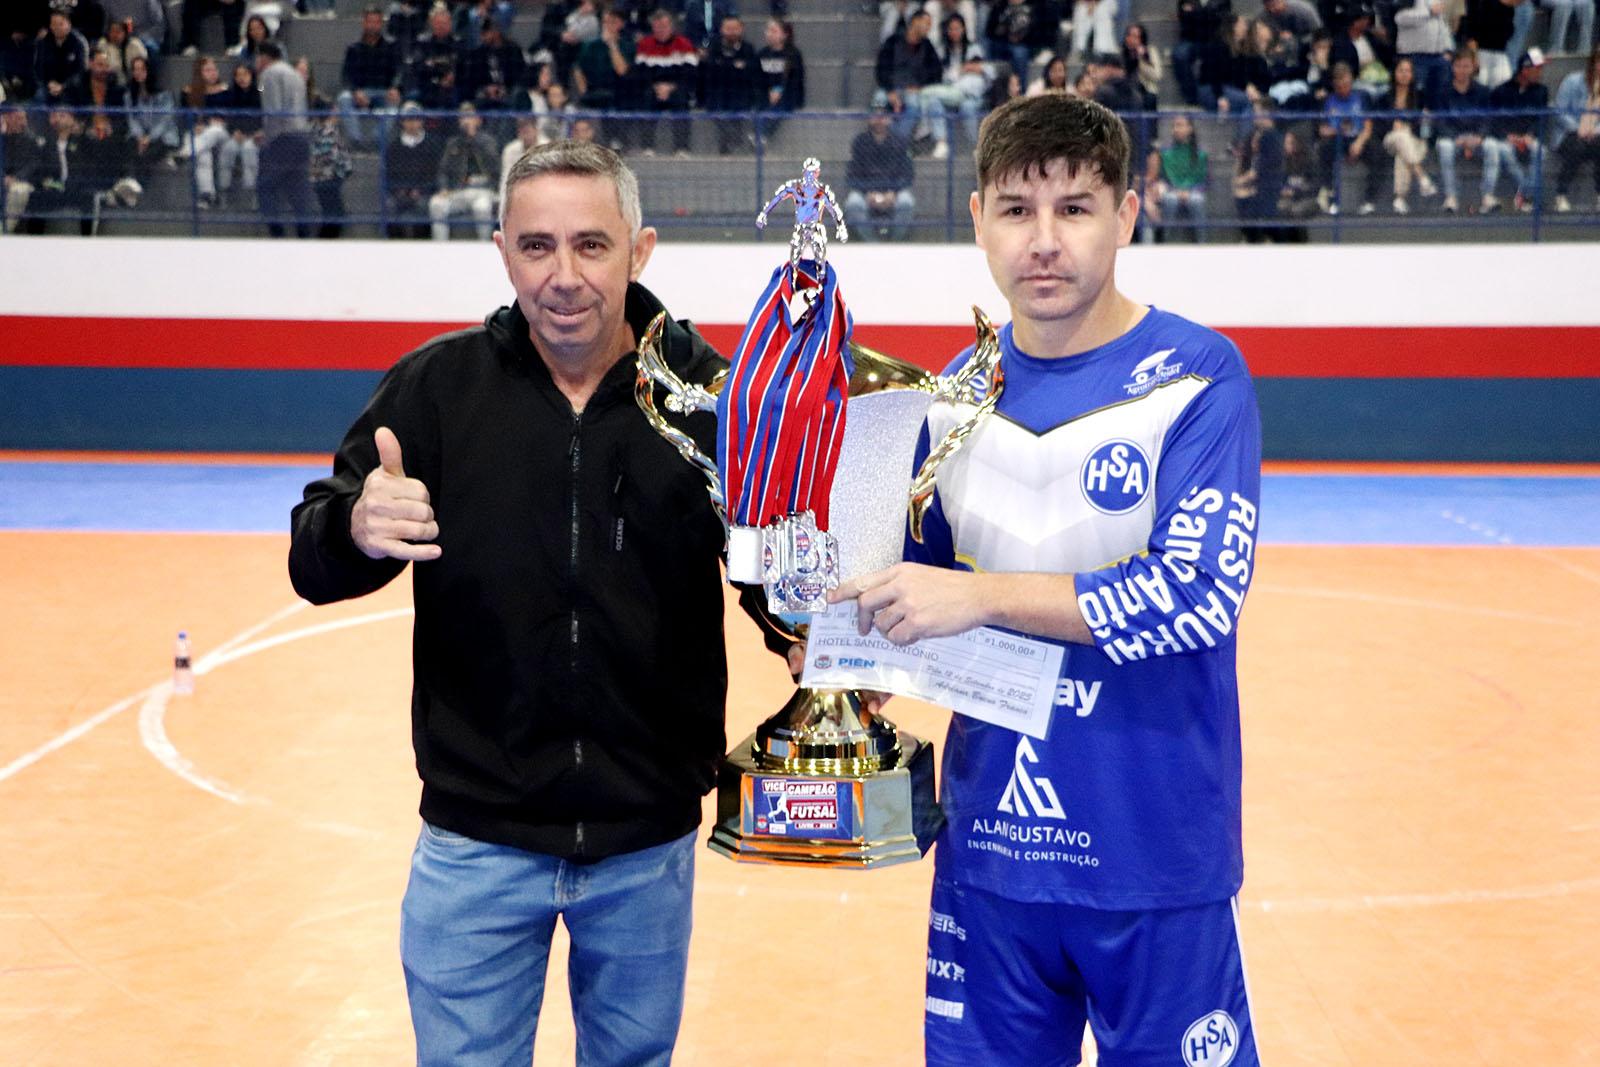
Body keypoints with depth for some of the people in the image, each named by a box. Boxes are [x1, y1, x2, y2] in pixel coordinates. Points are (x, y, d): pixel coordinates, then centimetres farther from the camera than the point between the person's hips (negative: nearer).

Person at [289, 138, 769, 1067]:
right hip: (477, 844, 0)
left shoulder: (709, 393, -7)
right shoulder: (437, 386, -5)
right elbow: (314, 564, -4)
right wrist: (356, 529, -27)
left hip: (651, 843, 1)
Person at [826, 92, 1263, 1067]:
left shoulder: (1198, 376, -10)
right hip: (988, 846, 5)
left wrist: (979, 595, -22)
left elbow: (1203, 593, -22)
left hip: (1155, 865, -4)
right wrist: (846, 627, -2)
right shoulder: (960, 392, 5)